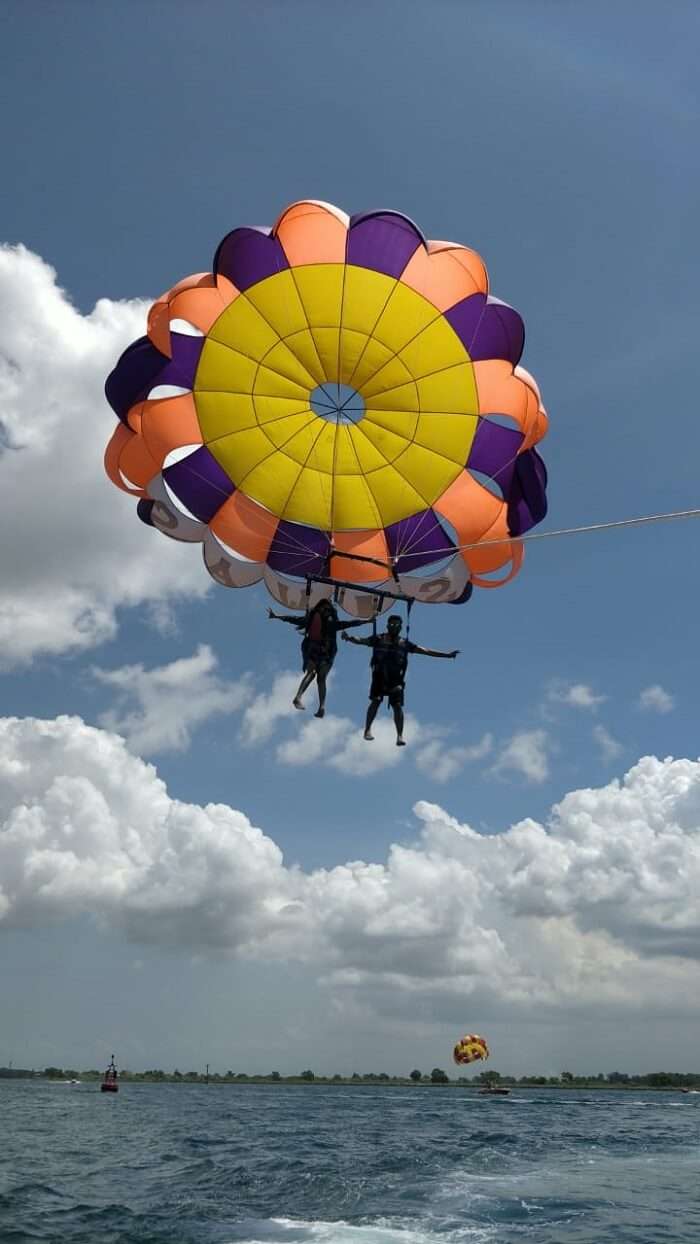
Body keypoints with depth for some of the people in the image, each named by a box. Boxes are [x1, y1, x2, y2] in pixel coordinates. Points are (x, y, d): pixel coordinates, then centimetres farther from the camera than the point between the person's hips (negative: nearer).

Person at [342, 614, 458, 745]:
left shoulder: (405, 644, 9)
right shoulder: (378, 639, 4)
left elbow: (425, 651, 10)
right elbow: (361, 640, -8)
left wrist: (447, 655, 8)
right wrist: (349, 638, -30)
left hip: (396, 679, 1)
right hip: (379, 676, -1)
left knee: (397, 705, -8)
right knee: (375, 701, -16)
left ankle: (400, 736, -3)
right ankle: (367, 729, -4)